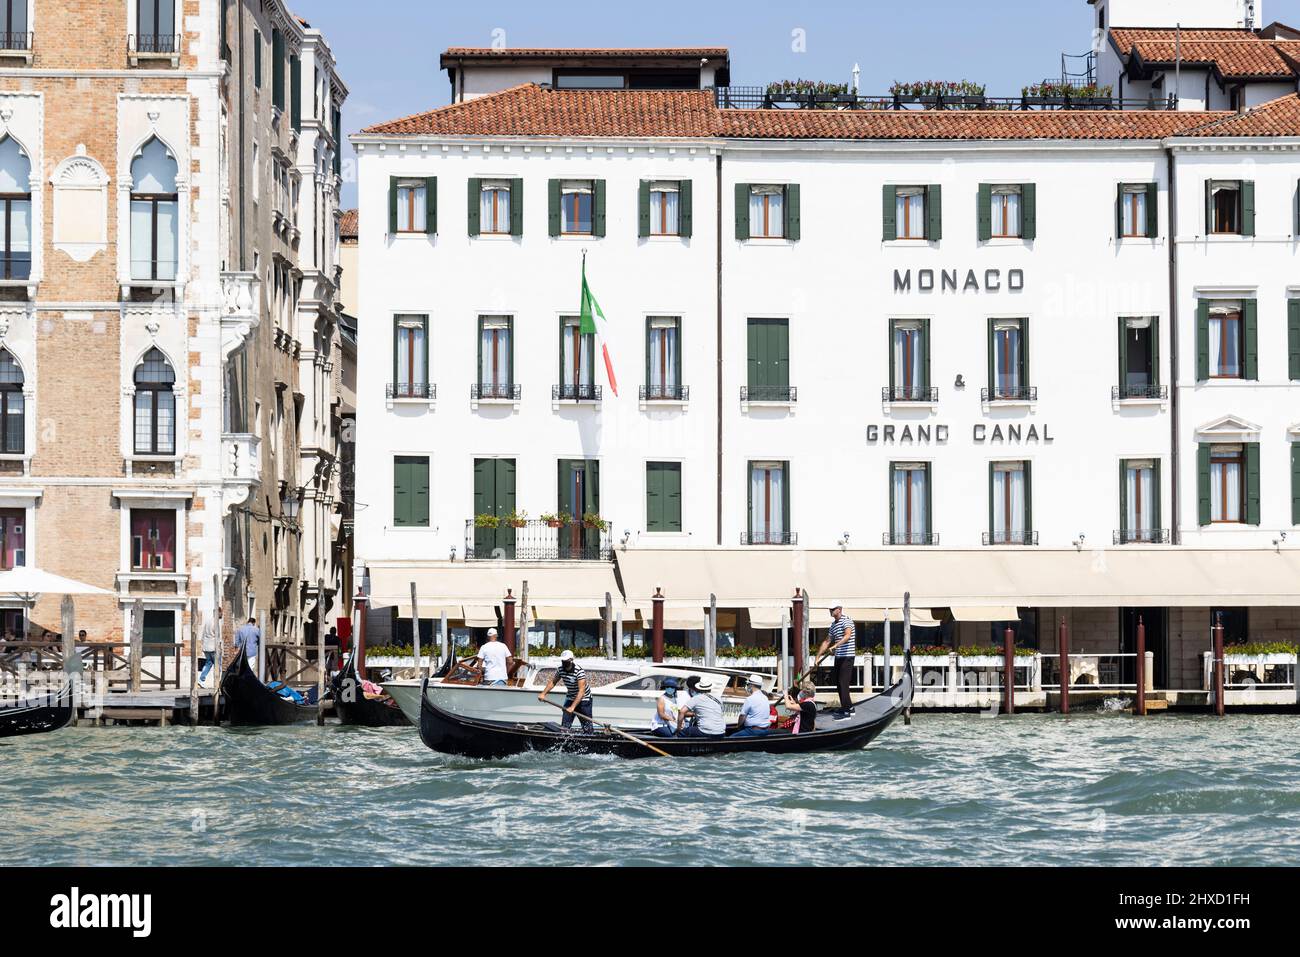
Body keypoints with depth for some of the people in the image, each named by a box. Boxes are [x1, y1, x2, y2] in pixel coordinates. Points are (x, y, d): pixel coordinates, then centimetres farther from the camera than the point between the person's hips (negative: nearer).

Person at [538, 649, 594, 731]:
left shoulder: (579, 671, -28)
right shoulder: (560, 669, -9)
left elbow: (581, 691, -33)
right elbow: (552, 682, 8)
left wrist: (572, 707, -39)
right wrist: (543, 694, -6)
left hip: (583, 699, -6)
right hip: (570, 698, 6)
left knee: (587, 727, -5)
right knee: (565, 725, 1)